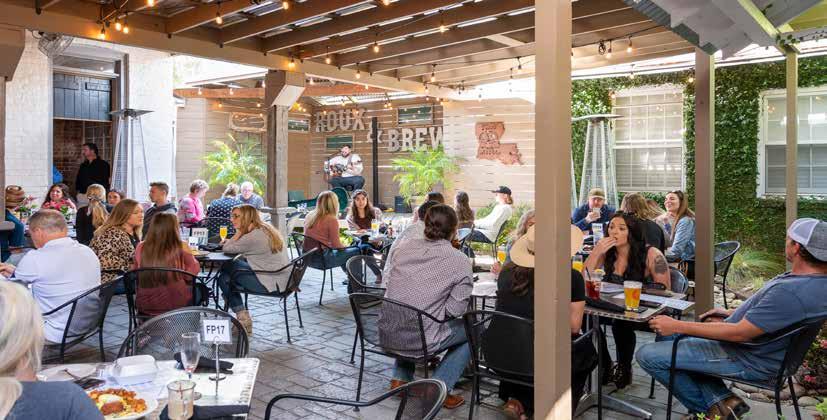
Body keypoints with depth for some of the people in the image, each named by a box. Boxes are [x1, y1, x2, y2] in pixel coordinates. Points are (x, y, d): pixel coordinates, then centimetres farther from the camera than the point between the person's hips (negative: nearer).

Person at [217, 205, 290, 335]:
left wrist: (239, 231, -4)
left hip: (272, 284, -9)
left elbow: (226, 249, -11)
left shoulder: (253, 236, -19)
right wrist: (231, 241, 5)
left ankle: (243, 318, 16)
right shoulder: (266, 228, 11)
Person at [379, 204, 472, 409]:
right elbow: (454, 310, -11)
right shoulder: (461, 261, -10)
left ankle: (400, 378, 29)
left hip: (386, 334, 6)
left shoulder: (406, 246, 3)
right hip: (417, 339, -5)